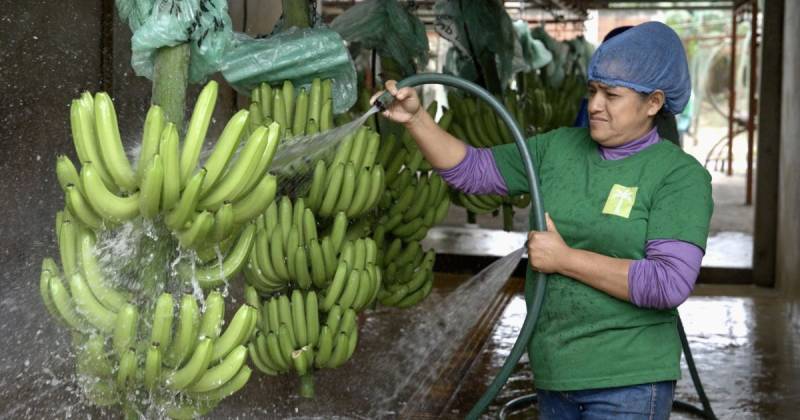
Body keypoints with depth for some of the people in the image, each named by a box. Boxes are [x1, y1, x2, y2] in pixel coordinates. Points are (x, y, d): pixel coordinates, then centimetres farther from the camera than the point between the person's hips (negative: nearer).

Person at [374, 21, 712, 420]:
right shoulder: (558, 148, 5)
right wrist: (415, 118, -7)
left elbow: (669, 284, -21)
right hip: (556, 372, 5)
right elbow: (472, 170, 8)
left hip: (628, 381, -5)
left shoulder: (681, 176, -11)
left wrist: (564, 259, -18)